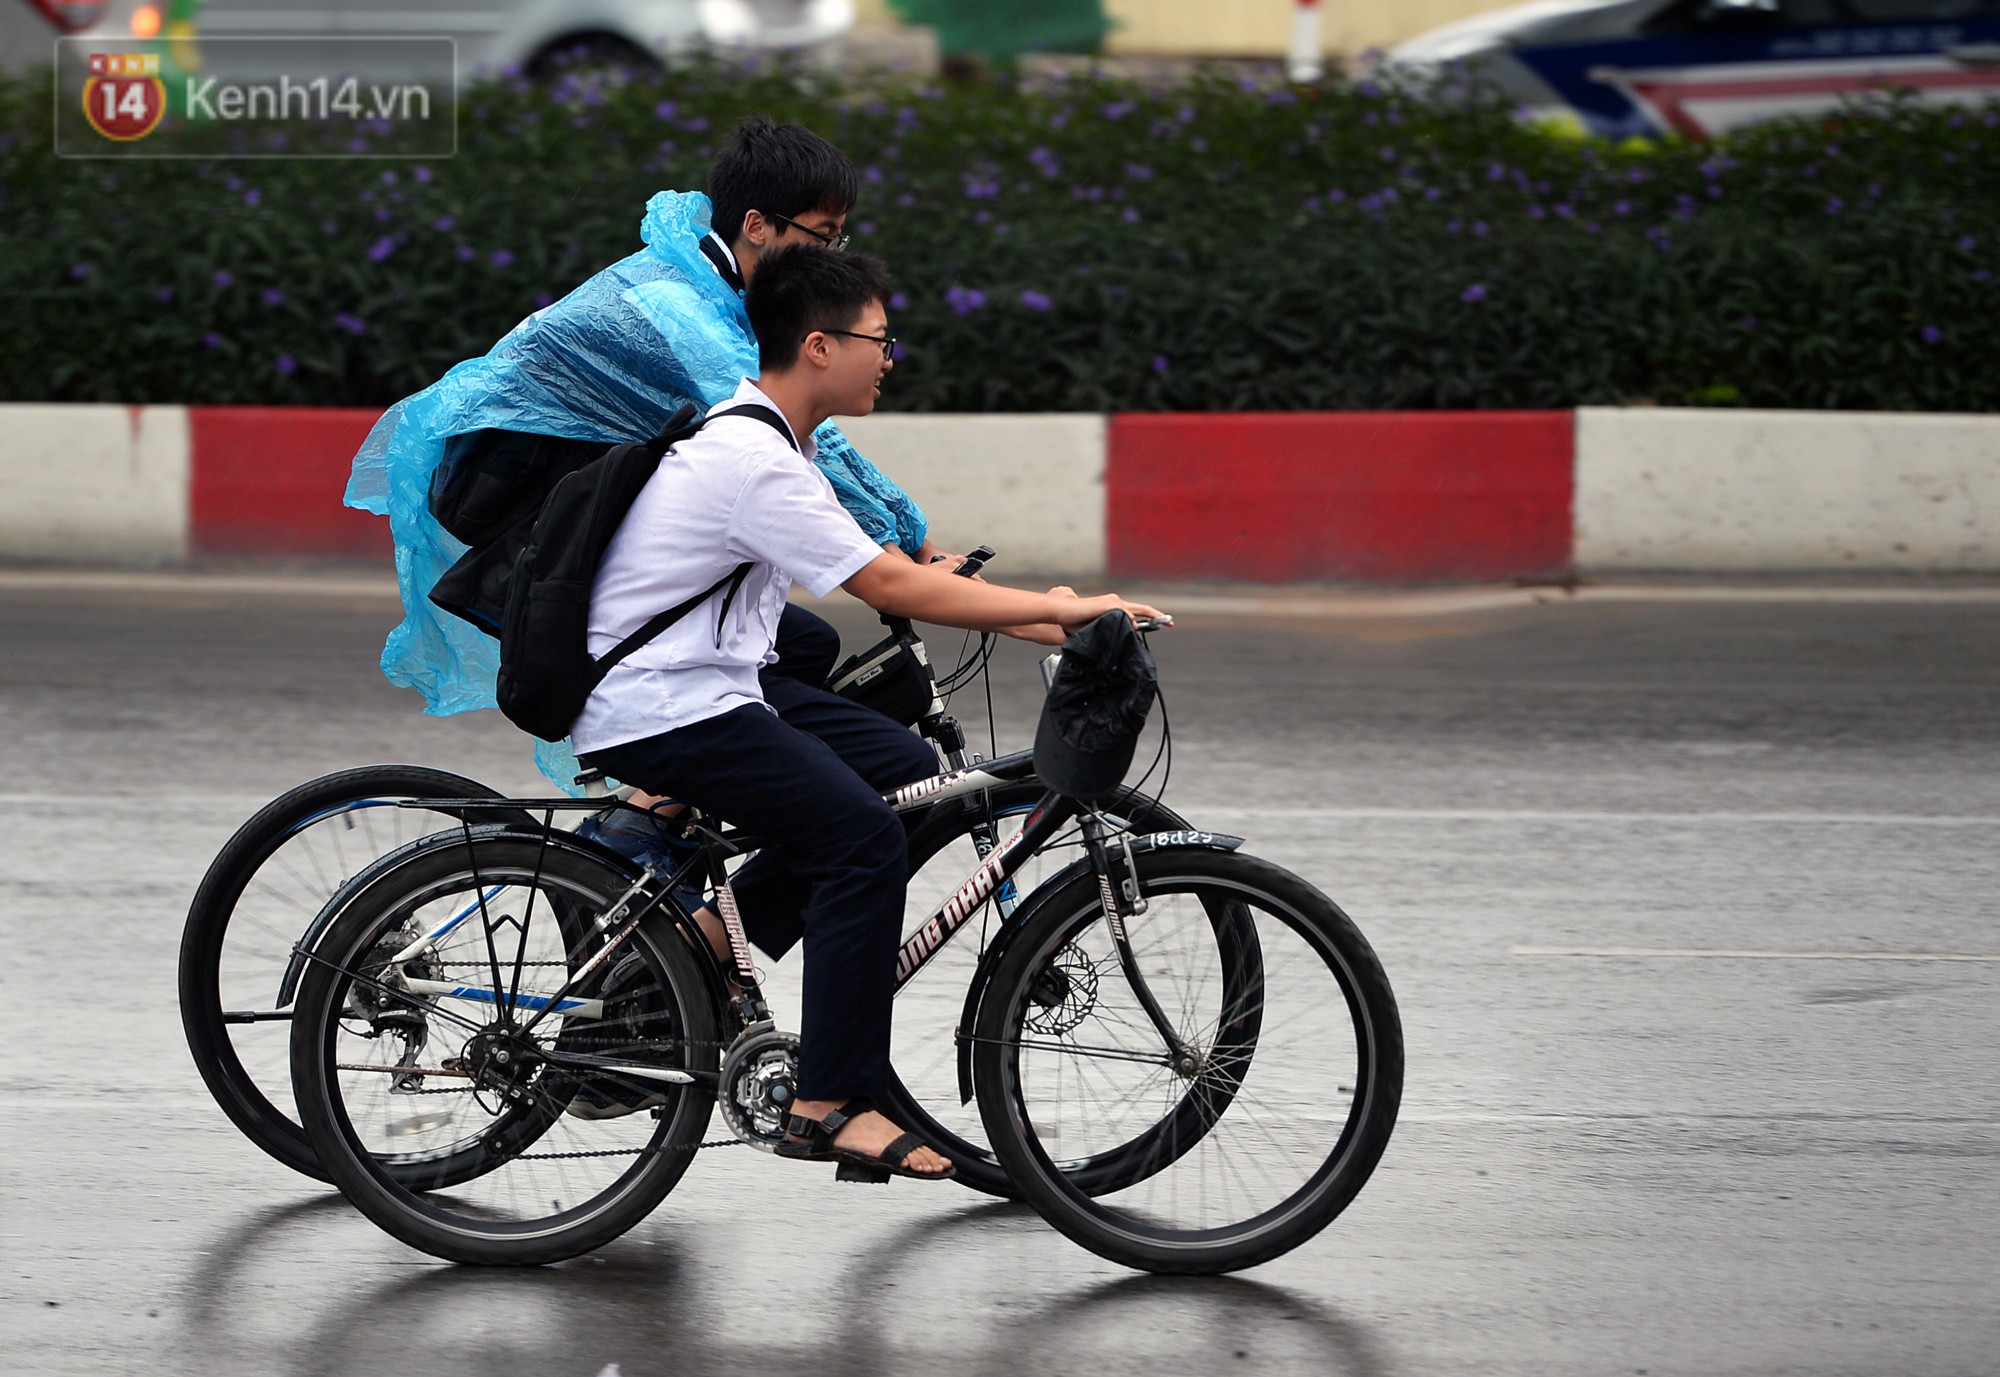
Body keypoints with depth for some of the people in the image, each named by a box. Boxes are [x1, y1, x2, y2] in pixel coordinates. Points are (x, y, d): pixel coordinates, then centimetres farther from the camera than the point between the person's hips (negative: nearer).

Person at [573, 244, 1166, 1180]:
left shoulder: (767, 439, 10)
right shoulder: (753, 461, -22)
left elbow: (870, 570, 19)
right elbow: (887, 588, -23)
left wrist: (1032, 612, 9)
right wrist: (1057, 609, -18)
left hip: (707, 686, 10)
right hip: (657, 711, -10)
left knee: (905, 770, 6)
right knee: (865, 839, -18)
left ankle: (709, 932, 10)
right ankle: (831, 1108, -15)